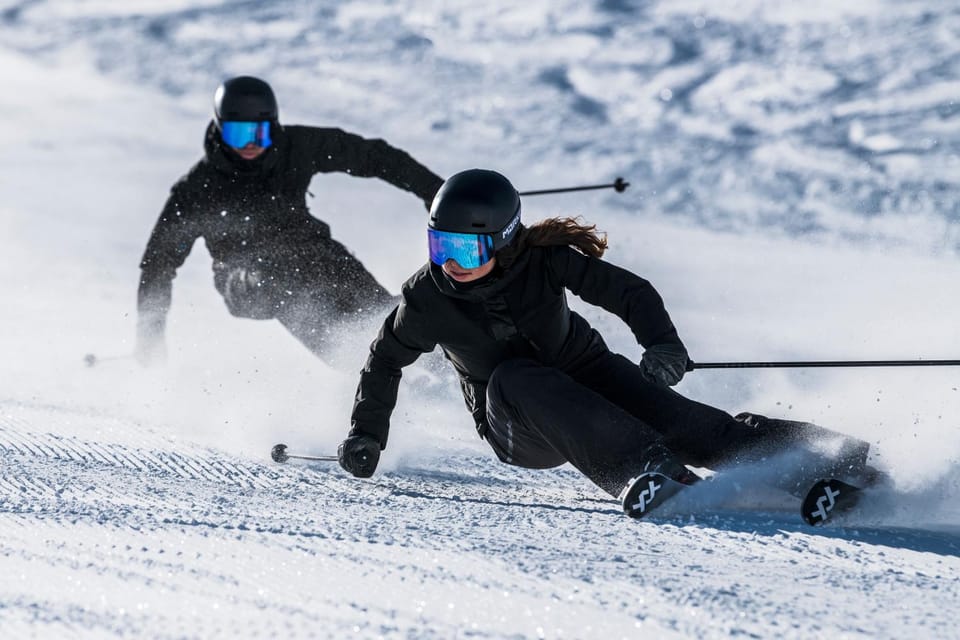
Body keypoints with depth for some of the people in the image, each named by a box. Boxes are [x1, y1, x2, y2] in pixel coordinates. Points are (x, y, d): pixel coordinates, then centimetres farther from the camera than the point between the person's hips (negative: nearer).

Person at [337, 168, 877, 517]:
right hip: (521, 433, 0)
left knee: (663, 413, -28)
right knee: (514, 378, -34)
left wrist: (661, 342, -34)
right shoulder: (428, 300, -13)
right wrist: (366, 435, 3)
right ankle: (645, 469, -49)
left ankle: (827, 459, -34)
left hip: (584, 375, 0)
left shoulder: (542, 259, -17)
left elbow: (630, 291, -16)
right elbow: (386, 360, 6)